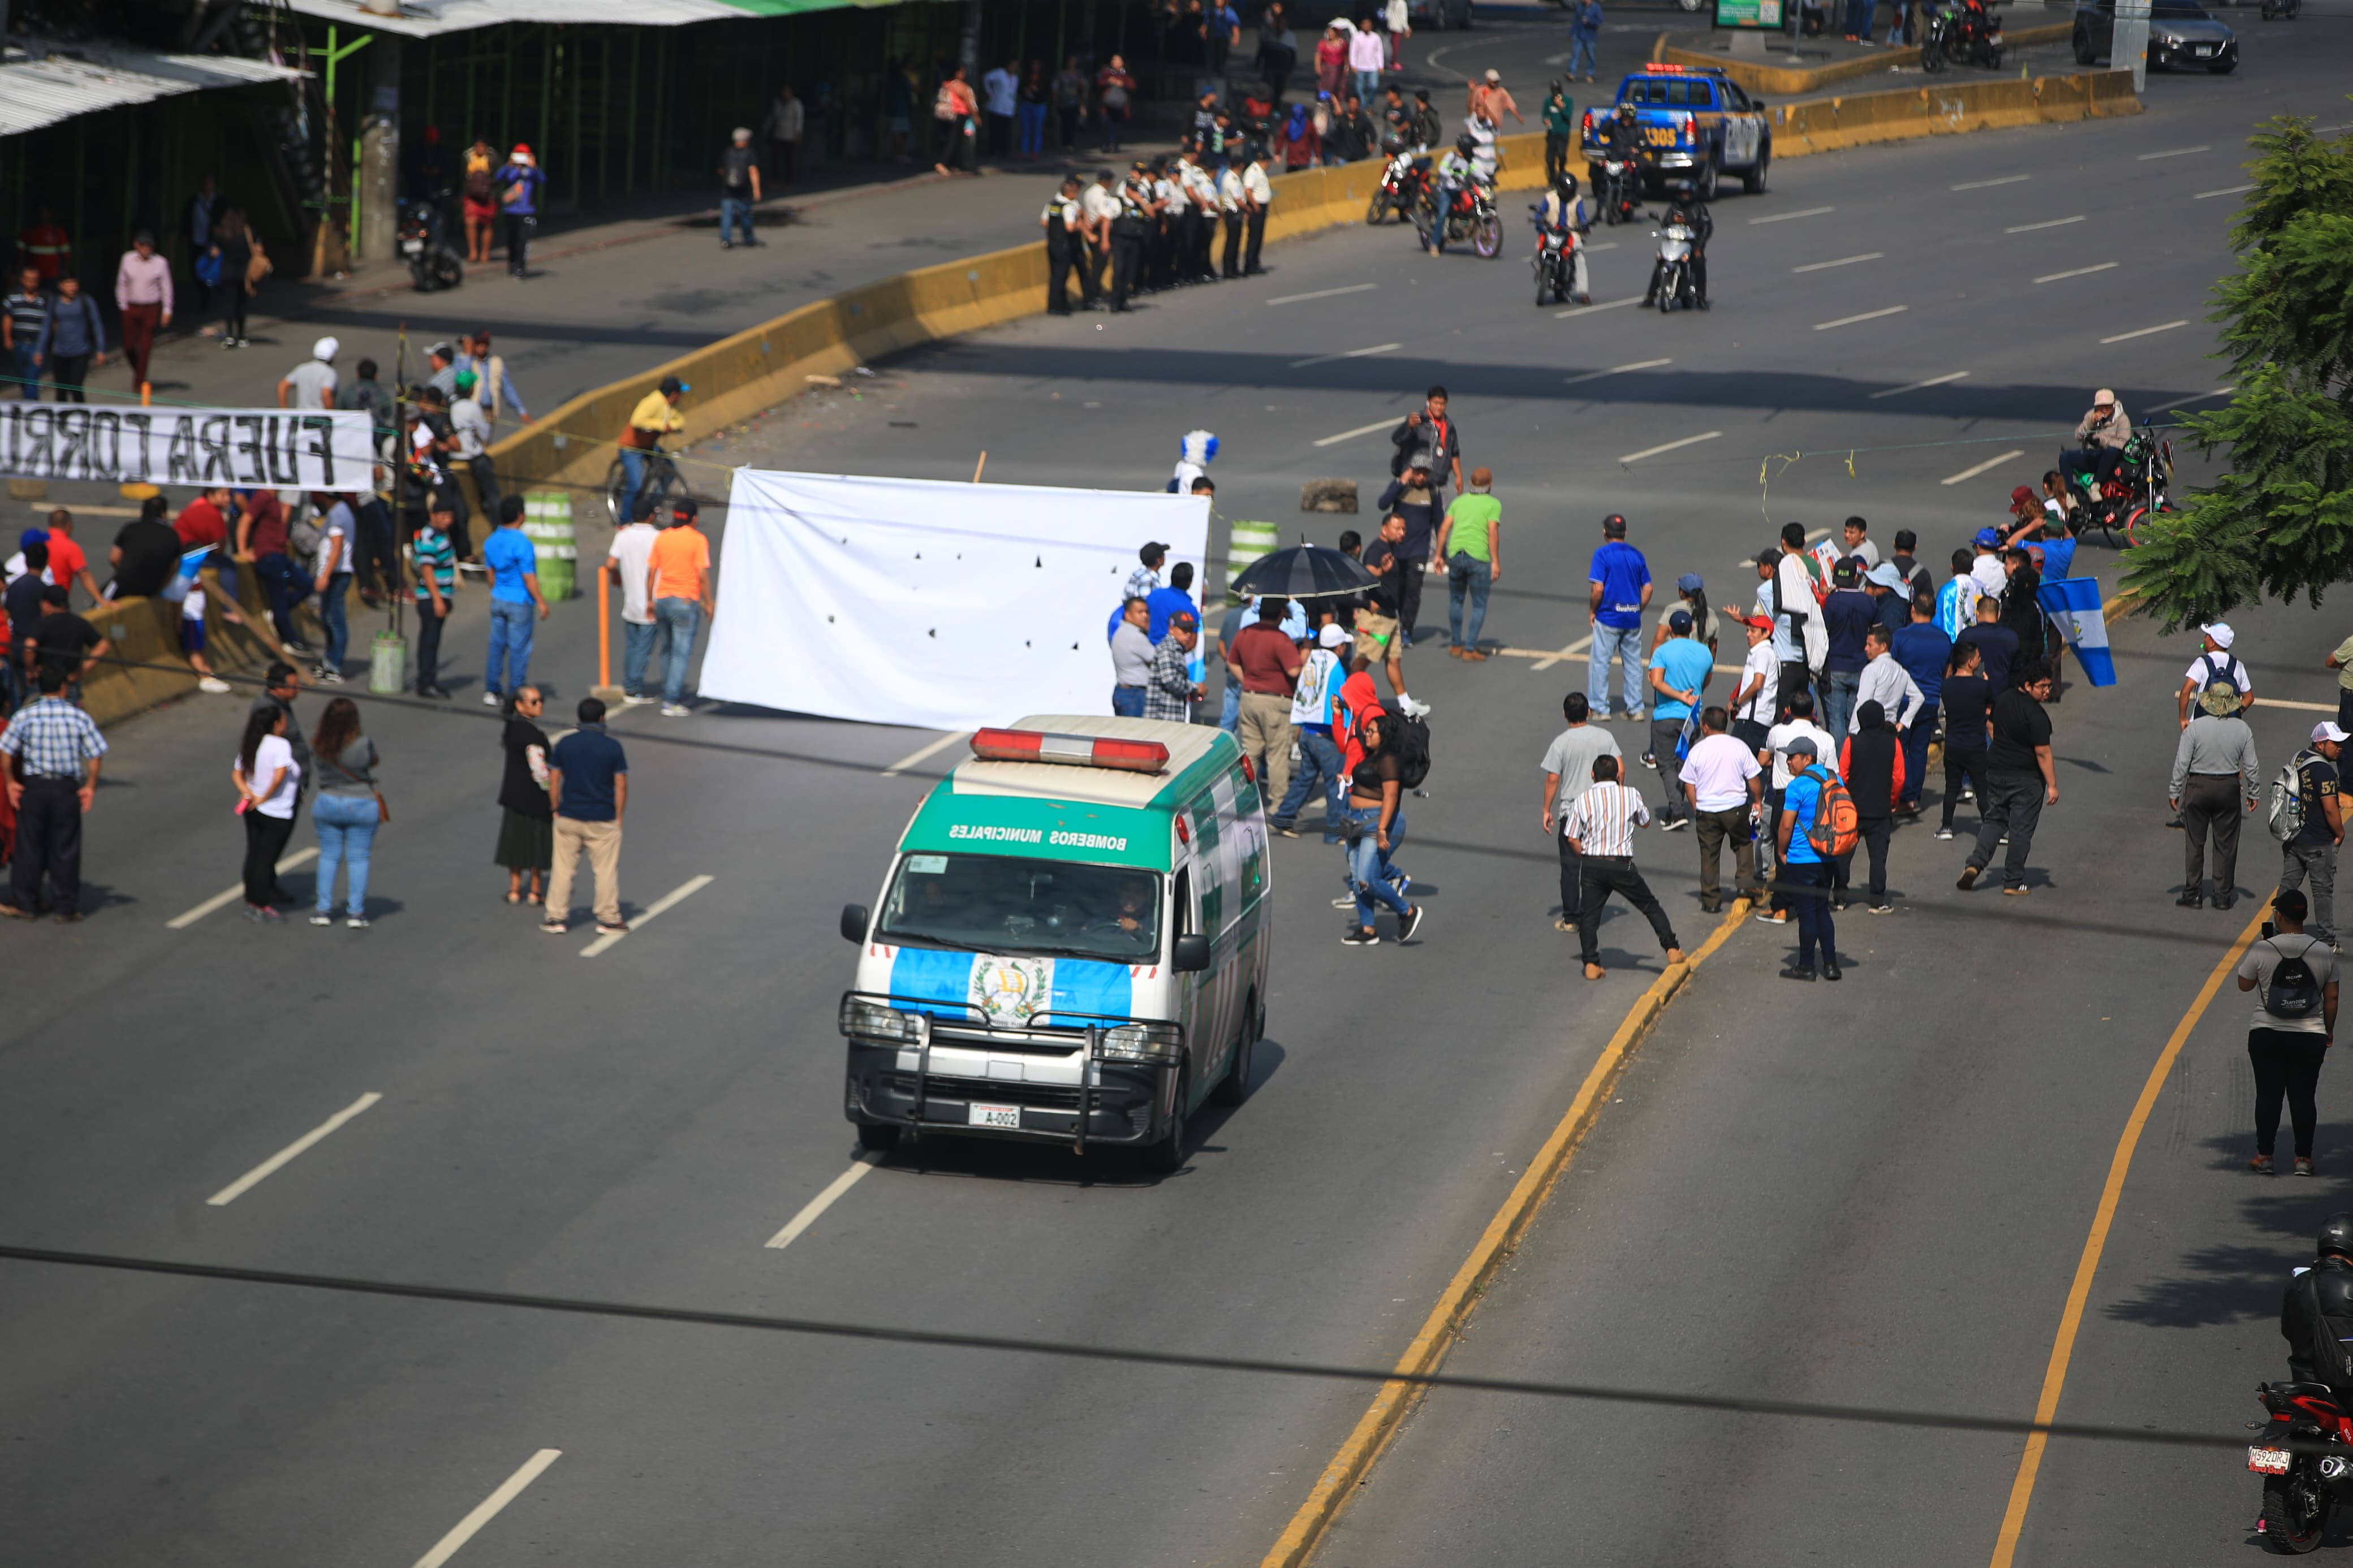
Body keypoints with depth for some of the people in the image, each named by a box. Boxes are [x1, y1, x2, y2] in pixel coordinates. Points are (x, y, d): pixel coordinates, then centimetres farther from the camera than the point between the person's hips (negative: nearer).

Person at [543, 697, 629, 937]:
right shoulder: (612, 747, -8)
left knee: (563, 869, 10)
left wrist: (557, 810, 11)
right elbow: (621, 786, -7)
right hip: (603, 820, -2)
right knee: (606, 871, 7)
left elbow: (553, 782, 1)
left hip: (568, 819, 2)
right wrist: (618, 818, 3)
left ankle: (556, 917, 14)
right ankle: (609, 919, 12)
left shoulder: (564, 745, -1)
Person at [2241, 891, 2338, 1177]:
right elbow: (2332, 997, 3)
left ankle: (2264, 1156, 8)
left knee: (2267, 1095, 6)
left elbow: (2245, 984, 5)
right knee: (2303, 1096, 6)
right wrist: (2329, 1030, 17)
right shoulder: (2323, 952, -4)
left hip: (2267, 1036, -1)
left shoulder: (2262, 950, -10)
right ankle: (2303, 1158, 8)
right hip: (2310, 1037, 1)